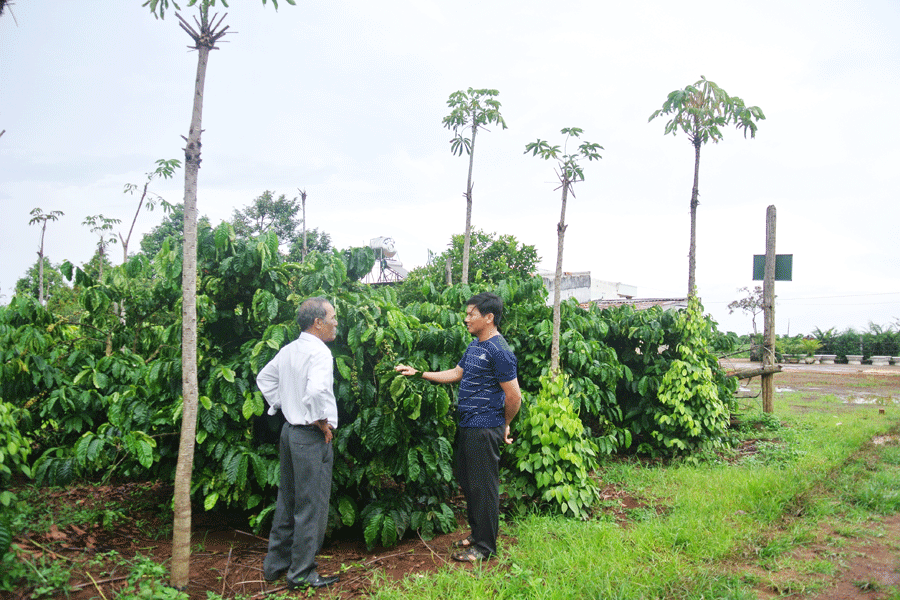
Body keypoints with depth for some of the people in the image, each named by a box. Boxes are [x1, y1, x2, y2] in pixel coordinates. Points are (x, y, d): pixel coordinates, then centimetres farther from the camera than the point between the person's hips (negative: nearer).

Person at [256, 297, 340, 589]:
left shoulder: (287, 350, 8)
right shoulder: (319, 352, -19)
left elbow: (264, 378, 21)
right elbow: (316, 390, -34)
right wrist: (321, 422, -19)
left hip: (289, 430, 9)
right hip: (312, 437, -9)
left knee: (287, 500, 20)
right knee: (311, 507, 3)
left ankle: (275, 564, 32)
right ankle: (301, 573, 13)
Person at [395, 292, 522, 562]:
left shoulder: (499, 351, -17)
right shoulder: (475, 345, 13)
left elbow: (514, 397, -16)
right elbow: (456, 373, 23)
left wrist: (504, 425, -1)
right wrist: (418, 373, 20)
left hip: (484, 429, -10)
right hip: (467, 426, 10)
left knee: (483, 486, 0)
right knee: (467, 482, 17)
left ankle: (485, 545, 12)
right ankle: (476, 534, 31)